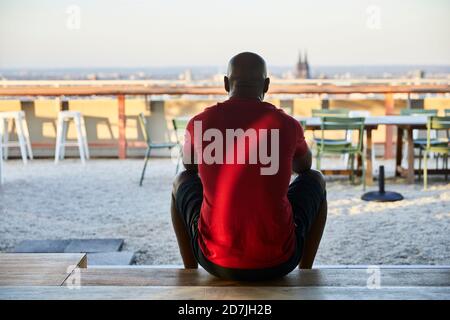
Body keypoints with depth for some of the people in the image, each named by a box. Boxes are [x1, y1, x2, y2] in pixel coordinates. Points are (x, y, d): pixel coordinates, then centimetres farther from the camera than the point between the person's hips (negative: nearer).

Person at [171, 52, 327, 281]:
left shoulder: (199, 124, -3)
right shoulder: (288, 125, -4)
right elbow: (304, 166, 20)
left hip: (216, 260, 1)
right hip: (278, 261, 0)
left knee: (182, 183, 29)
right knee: (315, 180, 26)